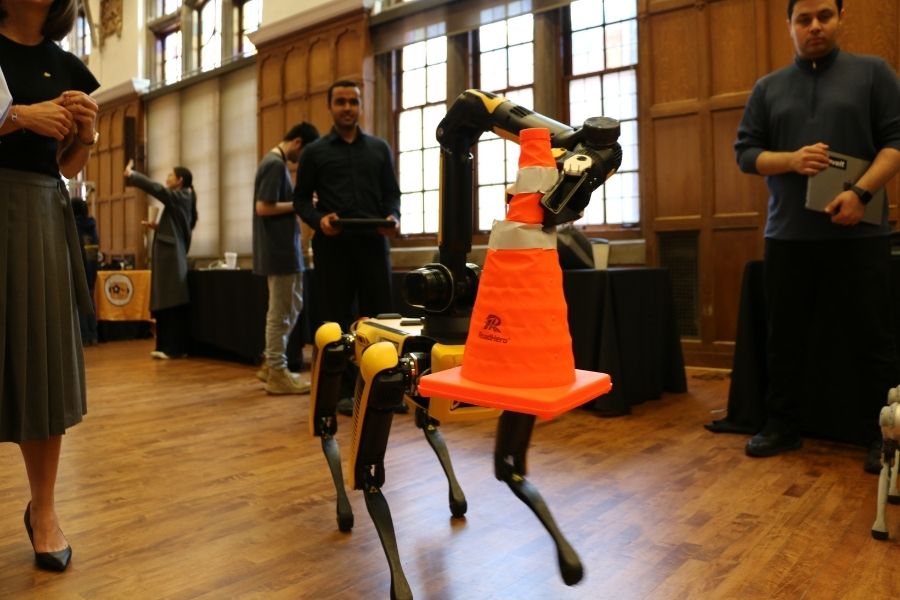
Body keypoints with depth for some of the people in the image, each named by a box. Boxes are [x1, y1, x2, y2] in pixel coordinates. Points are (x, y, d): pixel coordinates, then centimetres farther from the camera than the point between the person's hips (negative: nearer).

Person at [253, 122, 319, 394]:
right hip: (280, 249, -10)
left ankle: (271, 364, 24)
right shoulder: (276, 164, -14)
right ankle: (277, 374, 7)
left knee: (292, 307, 16)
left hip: (283, 248, 10)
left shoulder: (274, 161, 17)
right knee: (280, 313, -2)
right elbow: (263, 208, -21)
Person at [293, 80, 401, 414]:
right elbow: (301, 199, 8)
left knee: (380, 314, -1)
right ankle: (345, 391, 11)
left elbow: (391, 193, 13)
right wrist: (319, 220, -13)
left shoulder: (379, 148, 15)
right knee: (338, 318, 3)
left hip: (373, 241, 1)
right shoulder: (314, 152, 10)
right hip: (332, 244, -1)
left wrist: (393, 216, -8)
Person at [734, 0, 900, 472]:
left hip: (858, 233, -2)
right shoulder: (768, 88, 13)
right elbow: (745, 152, 7)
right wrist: (791, 160, -12)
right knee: (785, 337, 8)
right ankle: (782, 425, 20)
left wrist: (861, 192, -17)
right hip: (787, 235, 2)